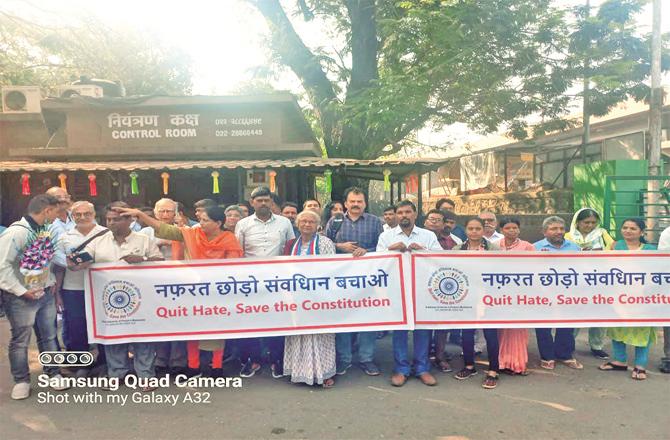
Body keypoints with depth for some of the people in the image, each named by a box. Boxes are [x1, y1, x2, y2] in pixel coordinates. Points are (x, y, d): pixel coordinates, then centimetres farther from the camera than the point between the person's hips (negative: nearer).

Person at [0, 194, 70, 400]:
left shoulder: (45, 231, 6)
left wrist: (51, 281, 7)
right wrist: (20, 290, -18)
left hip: (45, 293, 7)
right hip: (21, 298, -7)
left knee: (49, 336, 13)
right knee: (20, 340, 6)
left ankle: (53, 373, 26)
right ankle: (21, 380, 21)